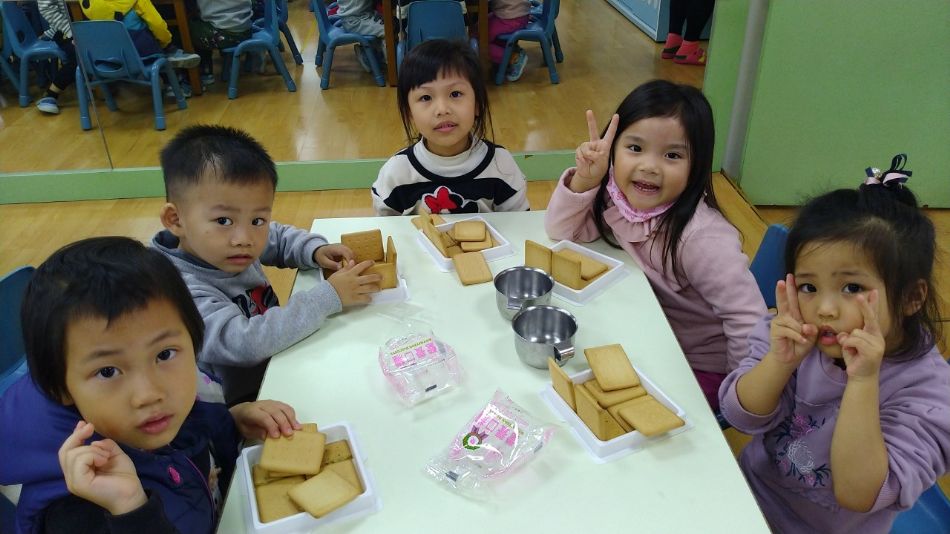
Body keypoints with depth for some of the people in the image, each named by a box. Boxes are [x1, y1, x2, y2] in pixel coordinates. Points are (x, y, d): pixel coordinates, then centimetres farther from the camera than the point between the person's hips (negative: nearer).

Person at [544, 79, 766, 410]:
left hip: (698, 367, -6)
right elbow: (560, 231, -6)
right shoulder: (616, 195, -12)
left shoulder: (702, 238, -31)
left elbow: (749, 321, -28)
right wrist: (583, 181, -24)